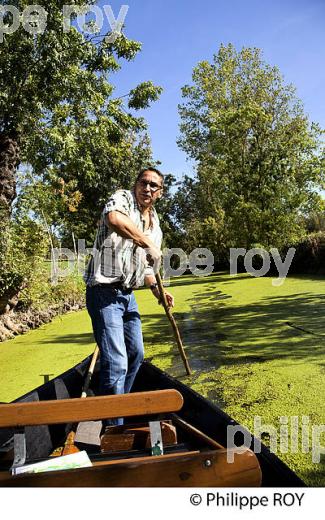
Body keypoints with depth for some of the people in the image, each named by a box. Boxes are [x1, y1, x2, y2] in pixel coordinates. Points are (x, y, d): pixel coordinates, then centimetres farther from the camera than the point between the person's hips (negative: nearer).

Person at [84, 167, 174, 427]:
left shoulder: (155, 226, 15)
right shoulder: (123, 197, -7)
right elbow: (114, 219, -33)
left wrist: (156, 289, 3)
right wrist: (149, 245, -28)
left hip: (128, 294, 9)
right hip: (105, 291, -9)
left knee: (136, 354, 19)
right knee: (116, 363, -10)